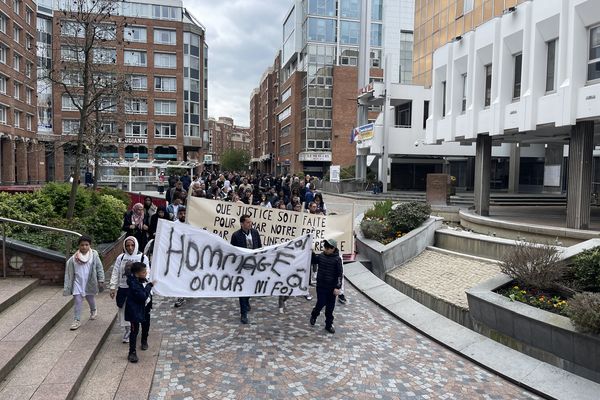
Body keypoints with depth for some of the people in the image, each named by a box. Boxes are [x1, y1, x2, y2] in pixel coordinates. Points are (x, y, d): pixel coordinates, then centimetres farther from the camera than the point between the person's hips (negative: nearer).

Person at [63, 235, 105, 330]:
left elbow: (99, 268, -5)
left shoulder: (94, 255, -11)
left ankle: (93, 311, 49)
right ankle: (77, 320, 12)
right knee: (78, 302, -1)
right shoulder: (74, 258, -9)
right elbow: (69, 272, -1)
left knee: (91, 299, 20)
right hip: (78, 283, 0)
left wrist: (101, 281, -8)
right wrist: (67, 287, 1)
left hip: (90, 283, 0)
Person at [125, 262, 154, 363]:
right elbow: (142, 296, -32)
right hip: (135, 310, -8)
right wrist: (149, 285, -27)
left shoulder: (143, 280, -2)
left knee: (146, 325, 23)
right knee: (134, 330, -4)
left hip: (145, 308, 8)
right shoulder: (133, 284, -27)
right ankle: (132, 352, 4)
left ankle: (144, 341, 48)